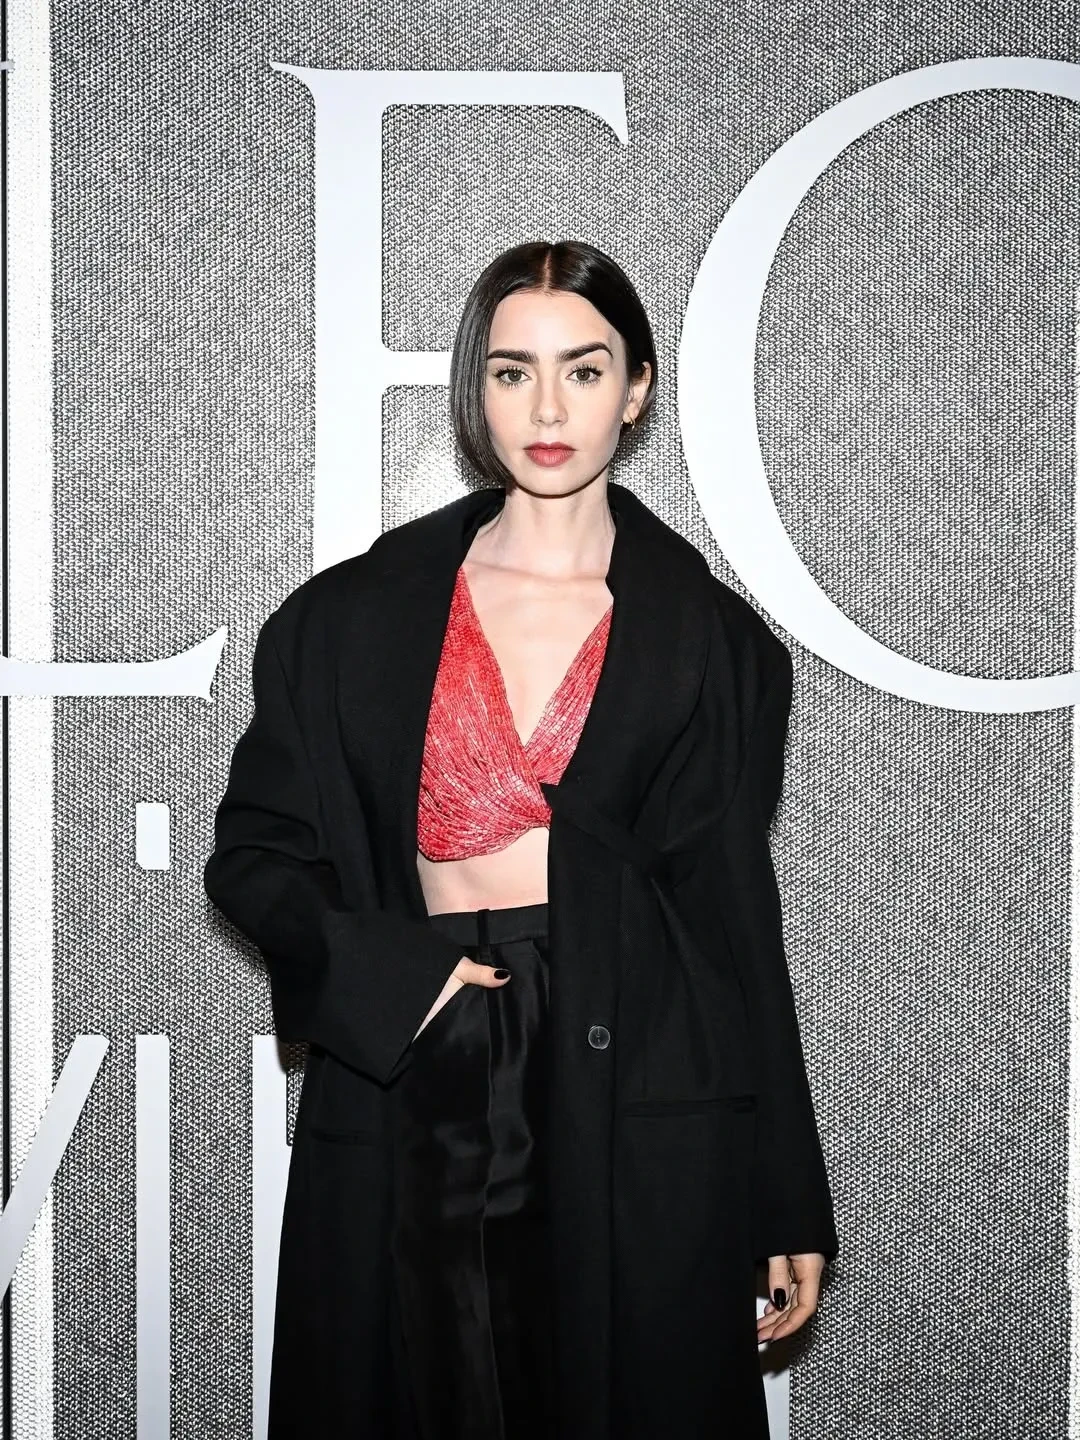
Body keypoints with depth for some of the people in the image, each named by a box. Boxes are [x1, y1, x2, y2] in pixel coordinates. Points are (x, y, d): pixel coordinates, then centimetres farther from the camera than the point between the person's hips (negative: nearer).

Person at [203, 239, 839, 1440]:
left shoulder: (708, 639, 4)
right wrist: (392, 979, -10)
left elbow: (735, 915, 4)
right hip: (408, 1089, 1)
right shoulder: (358, 616, 6)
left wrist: (789, 1206, 3)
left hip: (639, 1100, 0)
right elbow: (253, 849, 8)